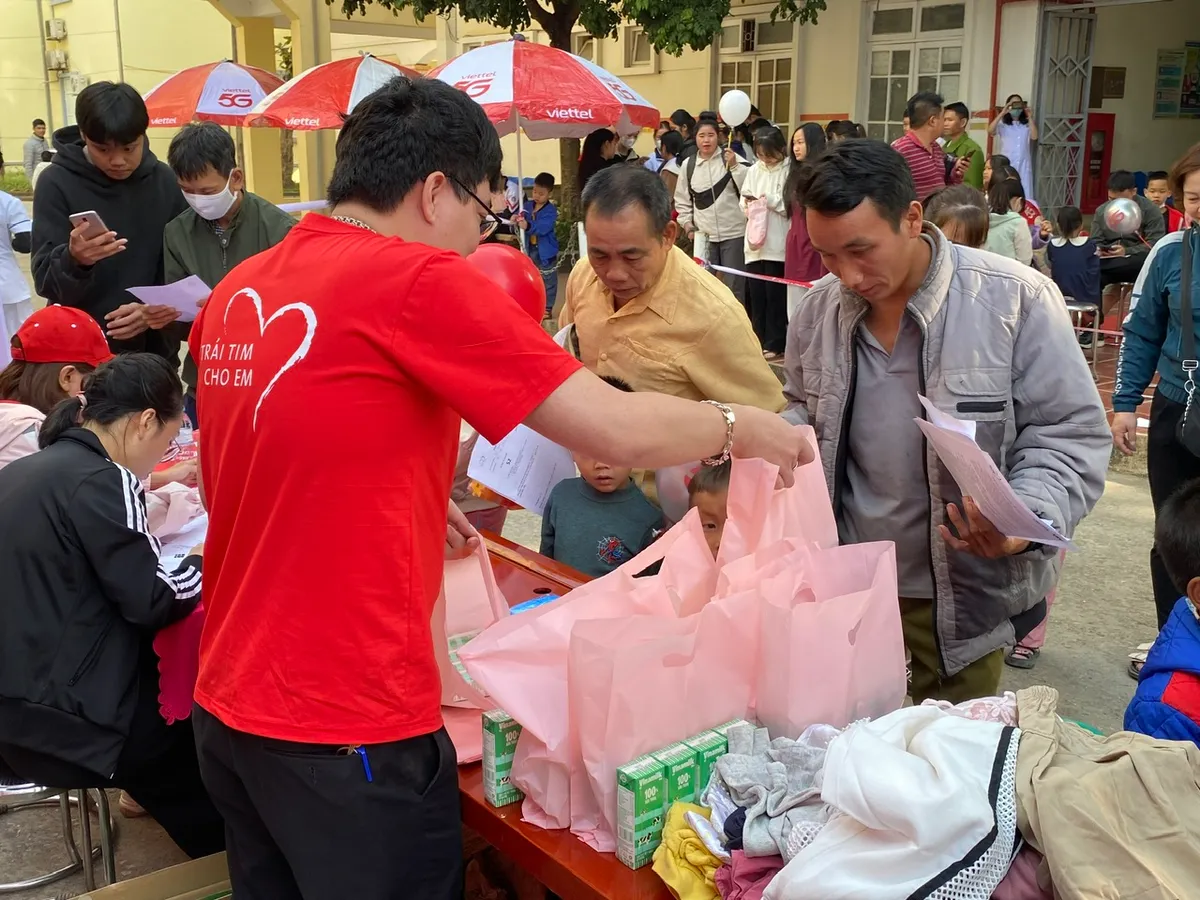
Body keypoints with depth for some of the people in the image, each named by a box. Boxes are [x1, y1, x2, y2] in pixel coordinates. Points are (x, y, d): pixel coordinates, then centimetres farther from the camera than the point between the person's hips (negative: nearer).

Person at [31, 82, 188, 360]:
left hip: (155, 350, 2)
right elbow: (46, 281, -11)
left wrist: (159, 308, -17)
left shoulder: (166, 181, -2)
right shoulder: (57, 183, -8)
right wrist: (73, 260, -32)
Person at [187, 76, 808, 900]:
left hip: (230, 704, 8)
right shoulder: (417, 282, -17)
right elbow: (619, 432, -16)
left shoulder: (240, 291, 6)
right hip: (345, 725, -7)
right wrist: (740, 429, 1)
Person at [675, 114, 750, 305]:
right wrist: (687, 223, 2)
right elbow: (682, 200, 12)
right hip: (703, 235, 3)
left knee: (734, 286, 3)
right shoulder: (687, 164, 4)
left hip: (733, 233, -2)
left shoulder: (731, 158, -4)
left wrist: (734, 166, -21)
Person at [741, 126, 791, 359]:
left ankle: (775, 345, 9)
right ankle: (759, 341, 19)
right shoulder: (754, 171, 11)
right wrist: (748, 205, -7)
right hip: (755, 241, 5)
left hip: (778, 244, -5)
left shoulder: (790, 171, -6)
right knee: (755, 294, 9)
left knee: (775, 295, 1)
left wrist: (771, 201, -14)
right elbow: (743, 200, 14)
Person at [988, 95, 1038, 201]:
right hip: (1005, 165, -2)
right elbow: (990, 131, -11)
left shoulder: (1027, 125, 13)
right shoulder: (1002, 124, 7)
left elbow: (1034, 137, -2)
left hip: (1023, 166, 2)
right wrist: (1002, 113, -13)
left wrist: (1030, 117, -1)